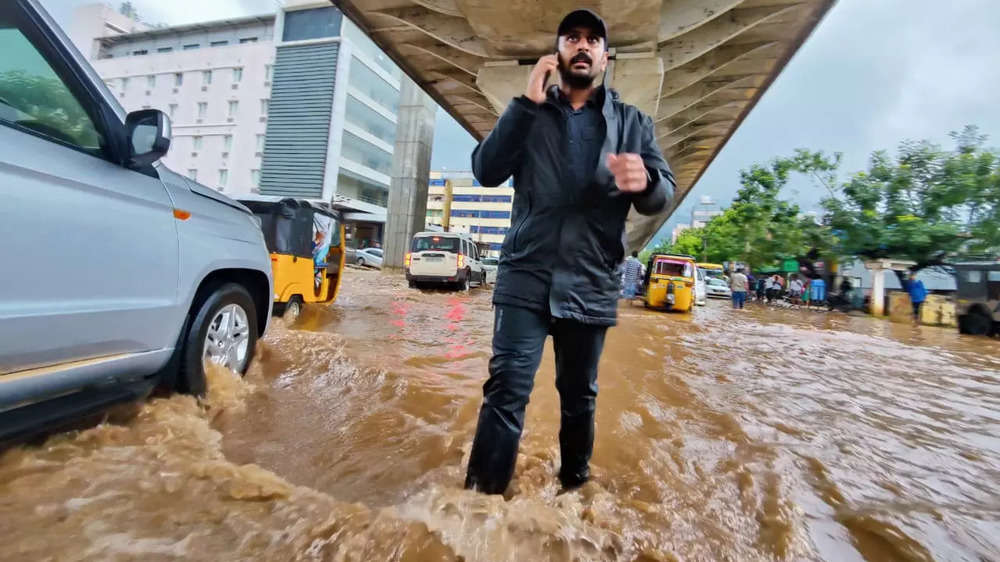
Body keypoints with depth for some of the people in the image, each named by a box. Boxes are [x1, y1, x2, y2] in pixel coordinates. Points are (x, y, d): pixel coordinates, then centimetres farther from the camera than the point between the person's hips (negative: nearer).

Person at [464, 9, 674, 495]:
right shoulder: (528, 114, 13)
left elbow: (664, 196, 2)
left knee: (579, 397, 14)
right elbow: (486, 172, -3)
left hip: (591, 286, 1)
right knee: (506, 391, -8)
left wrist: (645, 180, -22)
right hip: (525, 278, -1)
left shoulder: (632, 122, 12)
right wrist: (526, 103, -9)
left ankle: (574, 486, 36)